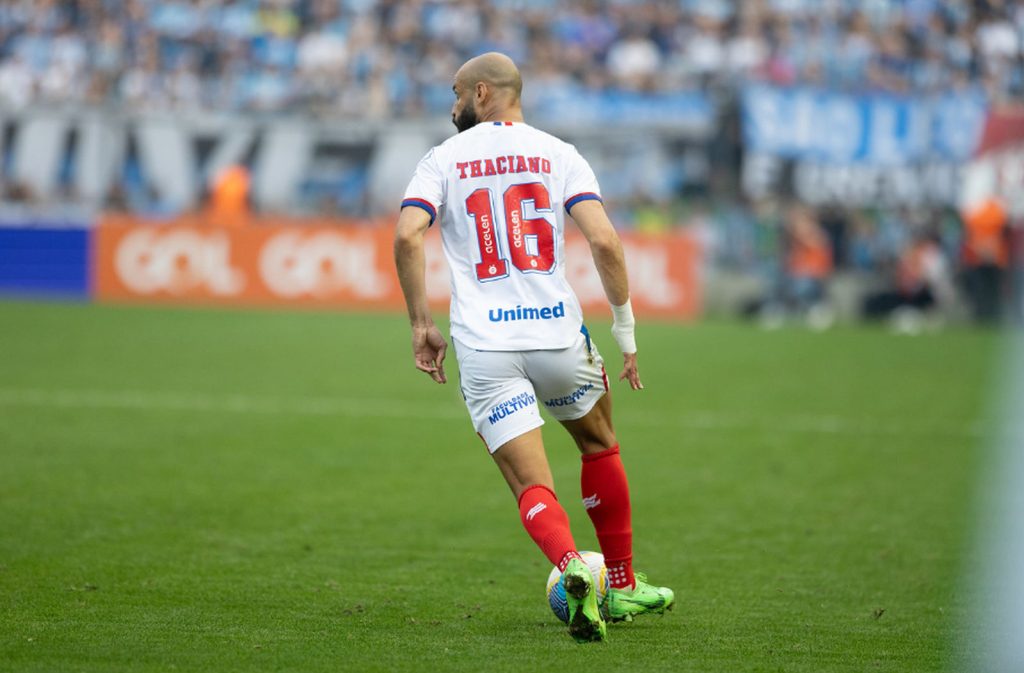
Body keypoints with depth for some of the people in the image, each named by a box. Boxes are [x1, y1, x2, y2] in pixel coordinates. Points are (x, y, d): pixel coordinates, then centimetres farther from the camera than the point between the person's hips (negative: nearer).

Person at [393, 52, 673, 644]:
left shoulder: (443, 160, 8)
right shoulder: (559, 155, 8)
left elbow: (408, 235, -9)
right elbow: (604, 240, -6)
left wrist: (422, 324, 0)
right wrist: (626, 327, 3)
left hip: (483, 346, -1)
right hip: (557, 333, 1)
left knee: (533, 489, 1)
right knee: (600, 445, 27)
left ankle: (572, 566, -30)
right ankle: (623, 587, 32)